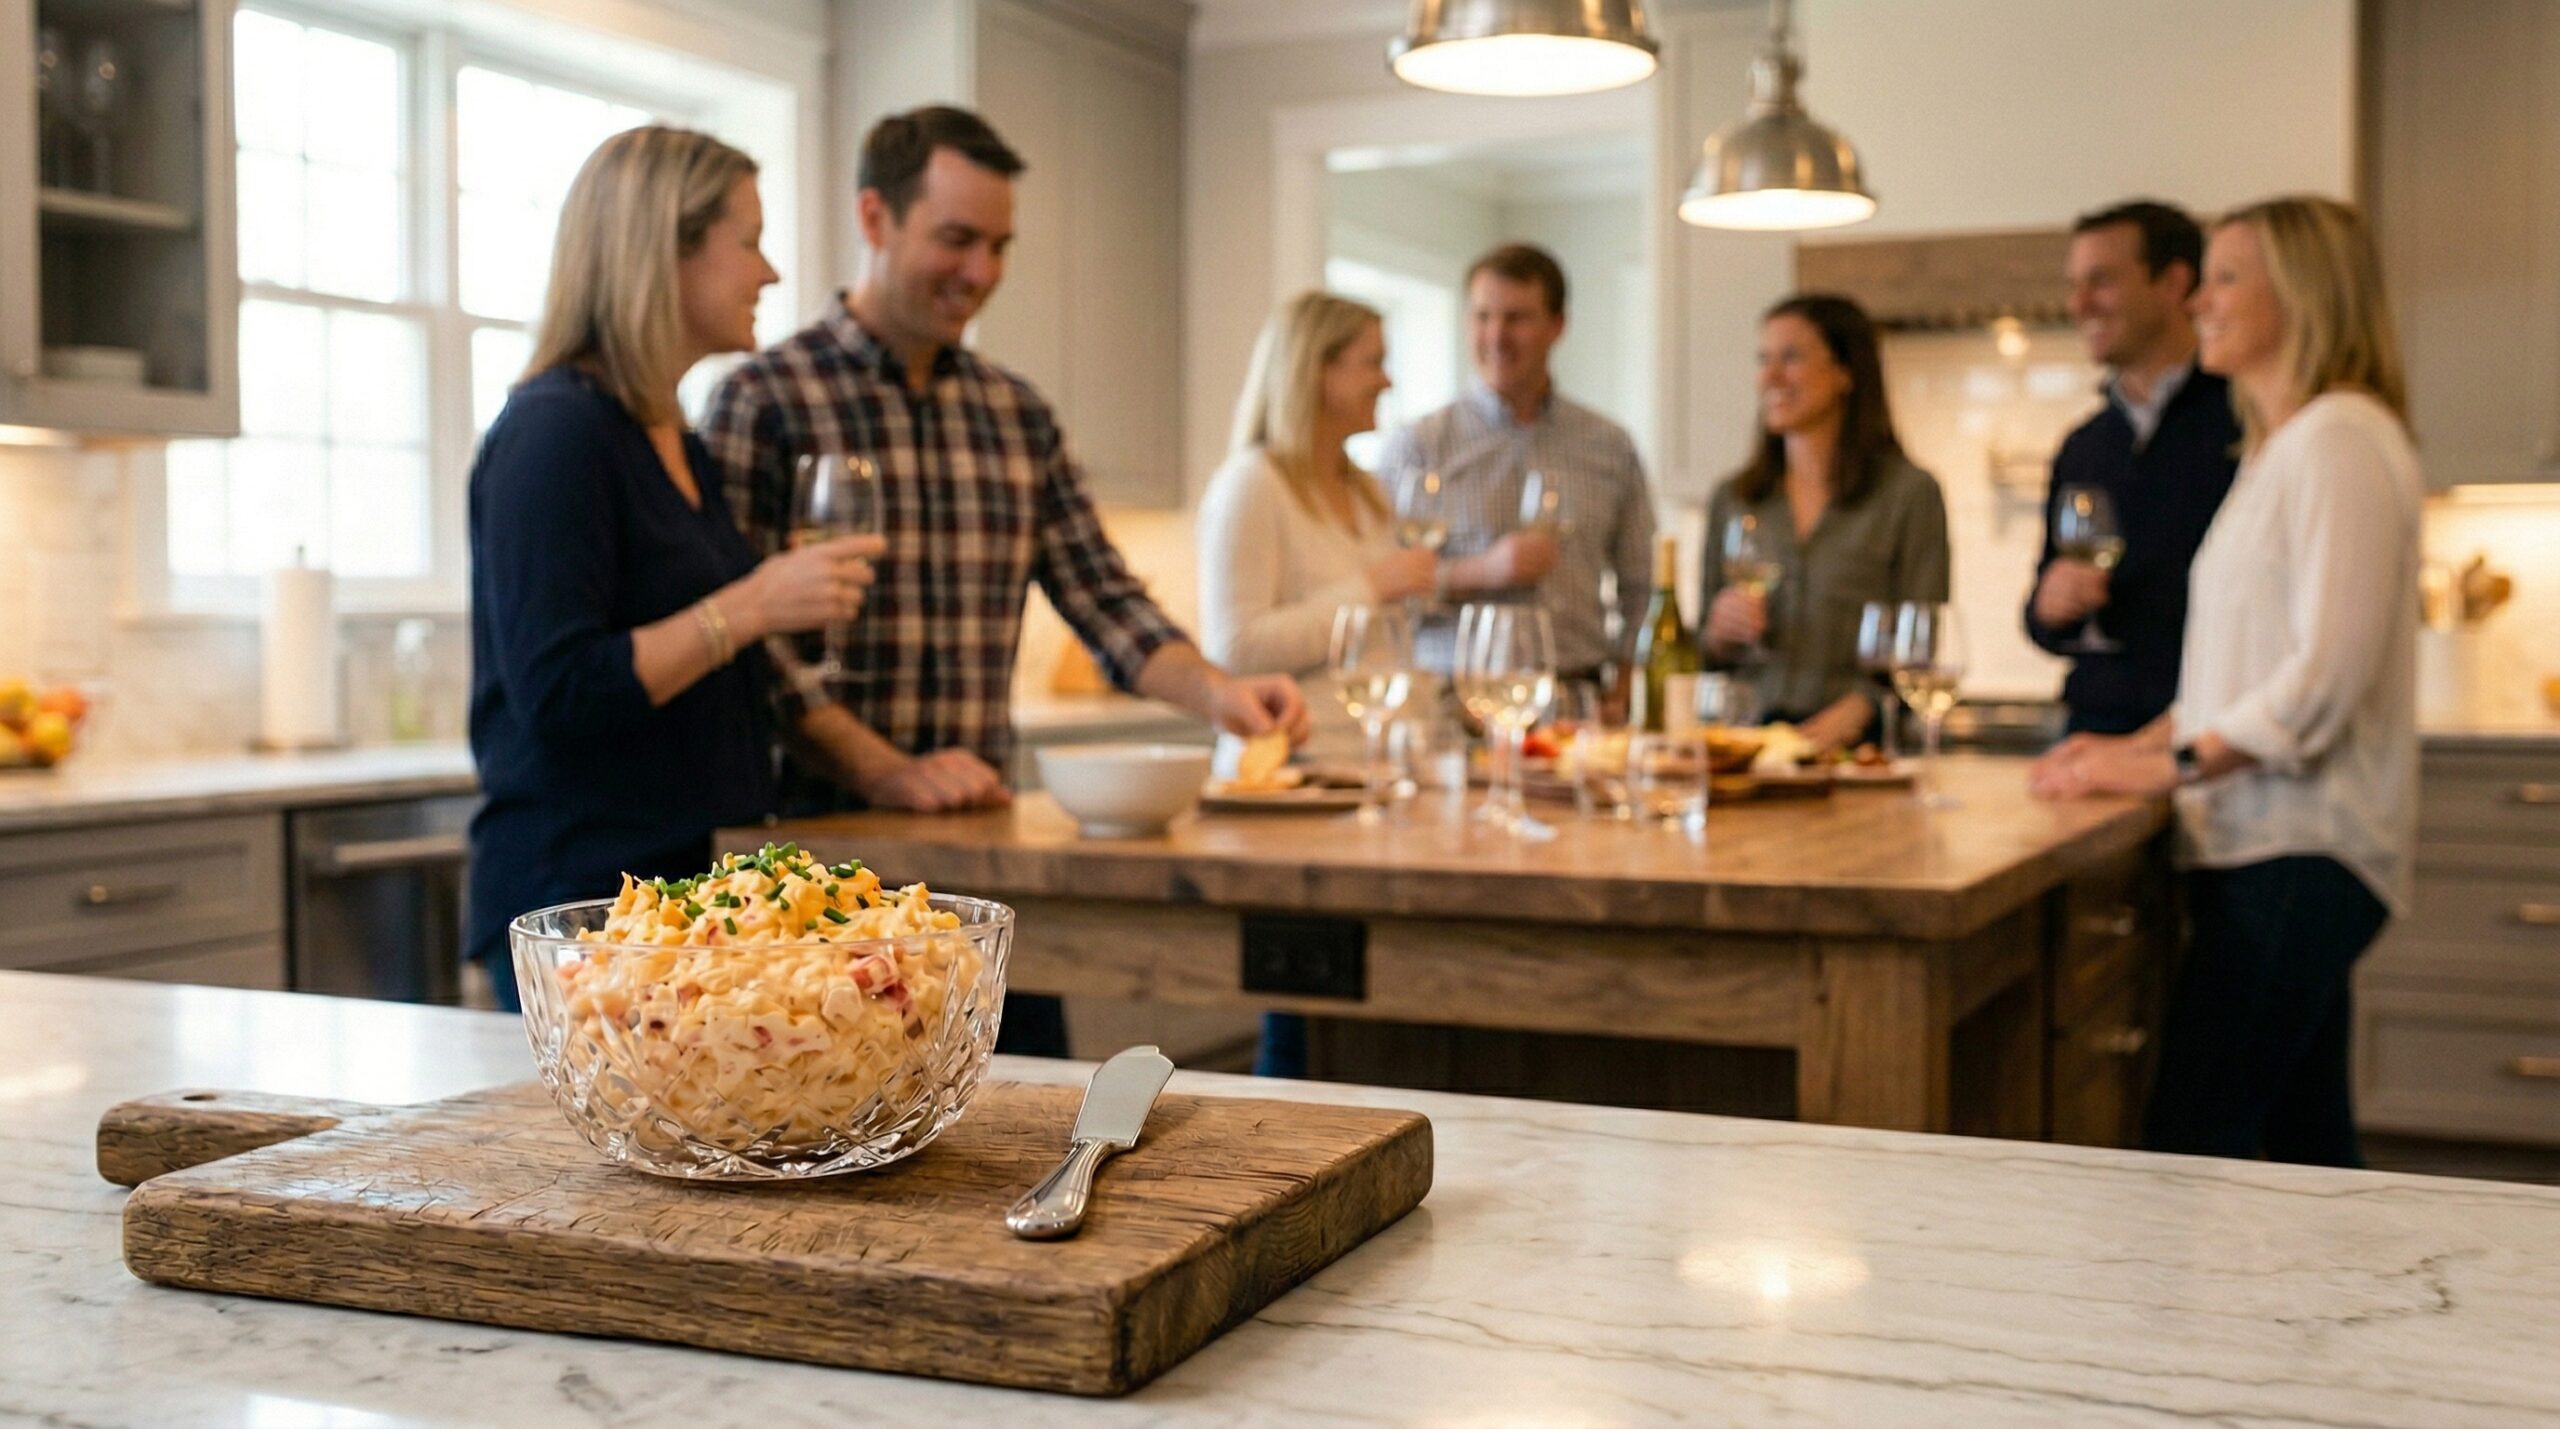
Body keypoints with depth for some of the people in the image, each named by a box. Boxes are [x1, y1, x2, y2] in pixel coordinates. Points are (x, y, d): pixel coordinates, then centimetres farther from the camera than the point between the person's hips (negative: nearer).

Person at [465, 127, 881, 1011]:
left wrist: (802, 605, 12)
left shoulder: (678, 441, 15)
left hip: (682, 870, 9)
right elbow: (558, 693, -20)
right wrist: (751, 607, -20)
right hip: (577, 883, -8)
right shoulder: (555, 431, -12)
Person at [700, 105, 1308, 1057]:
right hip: (823, 835, -5)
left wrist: (1215, 693, -8)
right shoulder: (765, 400, -5)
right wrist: (885, 771, -21)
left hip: (985, 839, 5)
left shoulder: (1018, 415, 13)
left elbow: (1105, 602, 10)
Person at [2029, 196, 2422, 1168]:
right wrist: (2137, 747, 11)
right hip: (2269, 845, 10)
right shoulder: (2278, 450, 22)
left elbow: (2331, 668, -18)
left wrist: (2172, 763, -17)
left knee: (2188, 1146, -14)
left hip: (2297, 852, -10)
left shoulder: (2340, 435, -9)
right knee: (2304, 1149, 10)